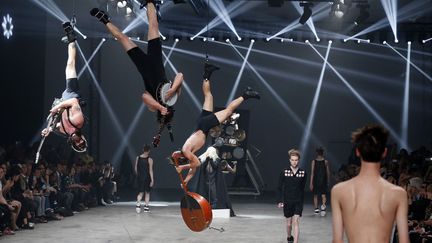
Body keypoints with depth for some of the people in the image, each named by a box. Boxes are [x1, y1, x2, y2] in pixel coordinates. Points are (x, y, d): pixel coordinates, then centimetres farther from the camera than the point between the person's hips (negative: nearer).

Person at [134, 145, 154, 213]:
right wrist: (152, 180, -12)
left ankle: (138, 204, -15)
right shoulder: (149, 159, -12)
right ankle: (146, 207, 17)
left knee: (140, 192, 8)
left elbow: (135, 168, 6)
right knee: (147, 192, 13)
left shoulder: (138, 158, 0)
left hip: (139, 178, 3)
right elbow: (150, 171, -14)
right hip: (147, 178, -3)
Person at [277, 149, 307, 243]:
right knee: (289, 223, 14)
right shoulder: (284, 172, -6)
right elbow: (279, 188, -1)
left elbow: (302, 188, 6)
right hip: (287, 202, 1)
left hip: (298, 202, -1)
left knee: (296, 222, -12)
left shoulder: (303, 172, -4)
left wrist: (301, 200, 9)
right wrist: (280, 201, -8)